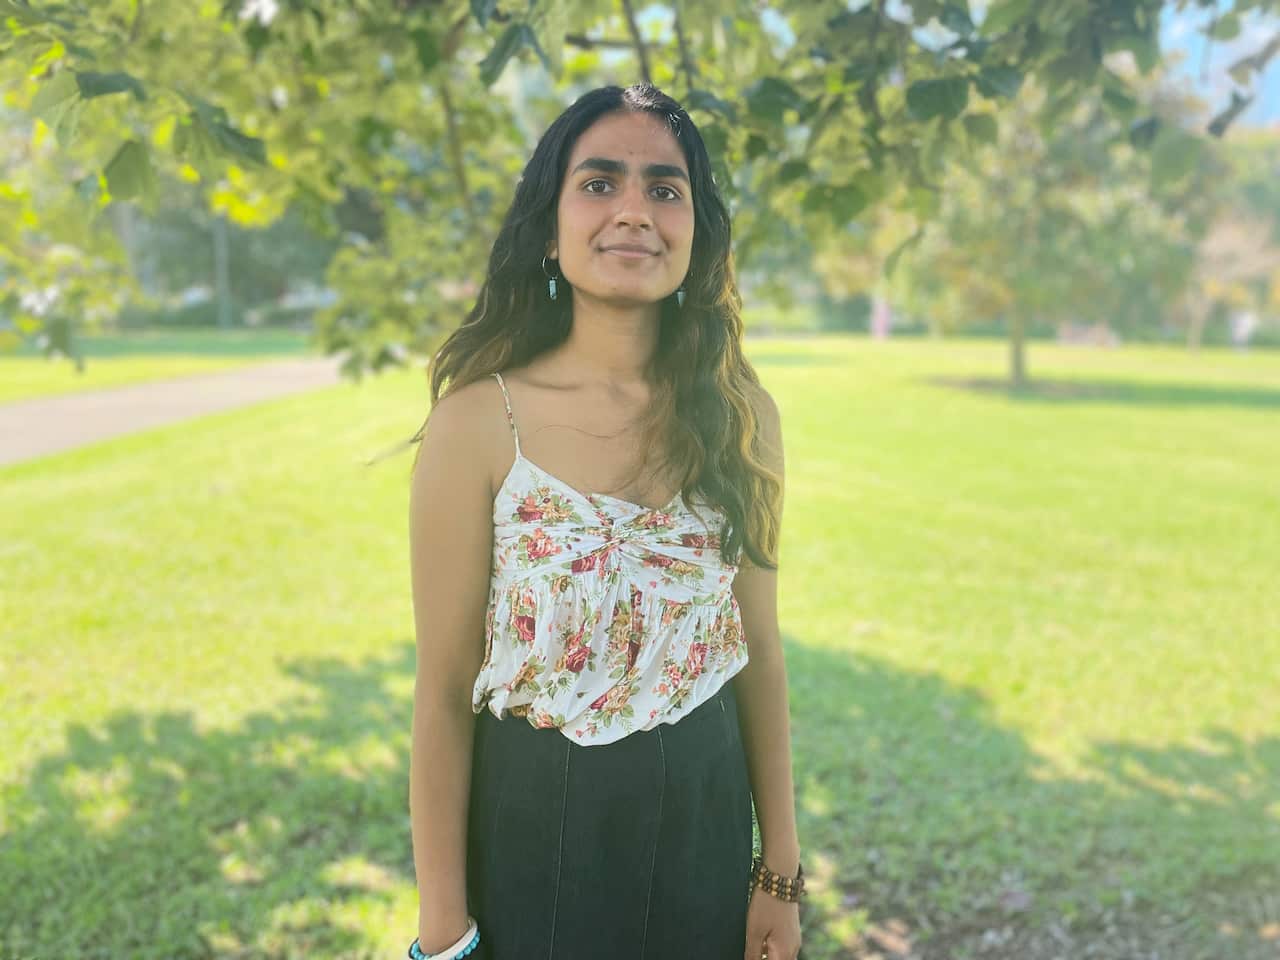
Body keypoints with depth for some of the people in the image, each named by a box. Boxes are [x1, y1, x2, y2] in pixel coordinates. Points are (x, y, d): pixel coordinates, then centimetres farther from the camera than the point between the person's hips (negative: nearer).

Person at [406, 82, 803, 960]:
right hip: (533, 839, -3)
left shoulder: (740, 416, -5)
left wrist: (782, 872, 4)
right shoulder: (479, 422, -15)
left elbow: (760, 652, 2)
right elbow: (444, 690, -11)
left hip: (703, 828, 3)